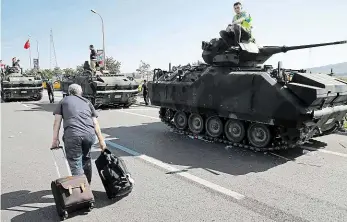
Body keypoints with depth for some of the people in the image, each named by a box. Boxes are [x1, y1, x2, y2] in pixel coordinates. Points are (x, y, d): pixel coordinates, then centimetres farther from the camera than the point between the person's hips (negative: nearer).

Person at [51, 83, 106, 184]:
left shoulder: (64, 101, 23)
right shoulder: (87, 102, 26)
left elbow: (57, 122, 10)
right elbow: (95, 123, 17)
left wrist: (55, 140, 9)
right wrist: (101, 140, 18)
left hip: (72, 135, -3)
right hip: (89, 134, 4)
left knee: (75, 165, 4)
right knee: (86, 158, 25)